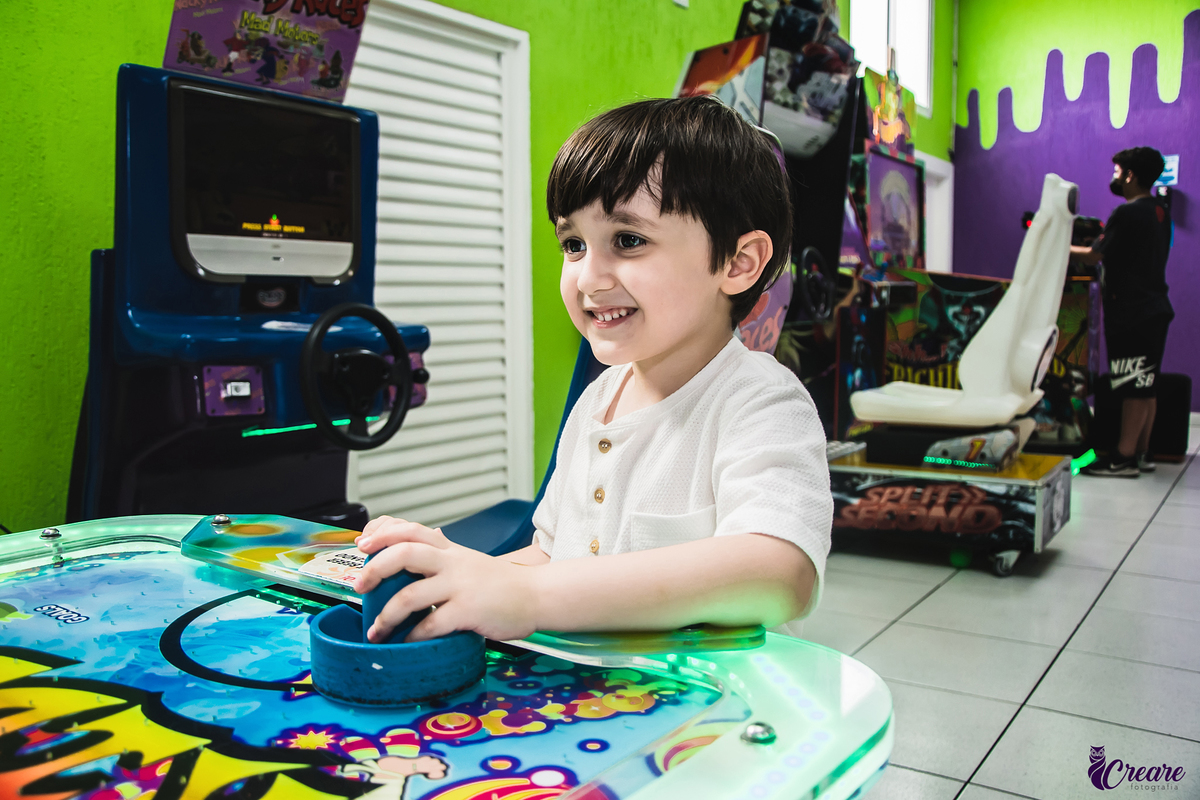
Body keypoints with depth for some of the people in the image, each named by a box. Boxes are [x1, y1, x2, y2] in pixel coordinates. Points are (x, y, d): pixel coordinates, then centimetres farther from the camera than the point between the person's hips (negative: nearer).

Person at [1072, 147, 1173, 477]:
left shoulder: (1127, 214, -14)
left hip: (1131, 314, -9)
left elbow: (1094, 256, -10)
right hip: (1155, 309, 9)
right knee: (1145, 386, 12)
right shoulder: (1160, 212, 14)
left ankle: (1125, 457, -4)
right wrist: (1102, 236, 20)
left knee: (1133, 387, -7)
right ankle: (1142, 452, 18)